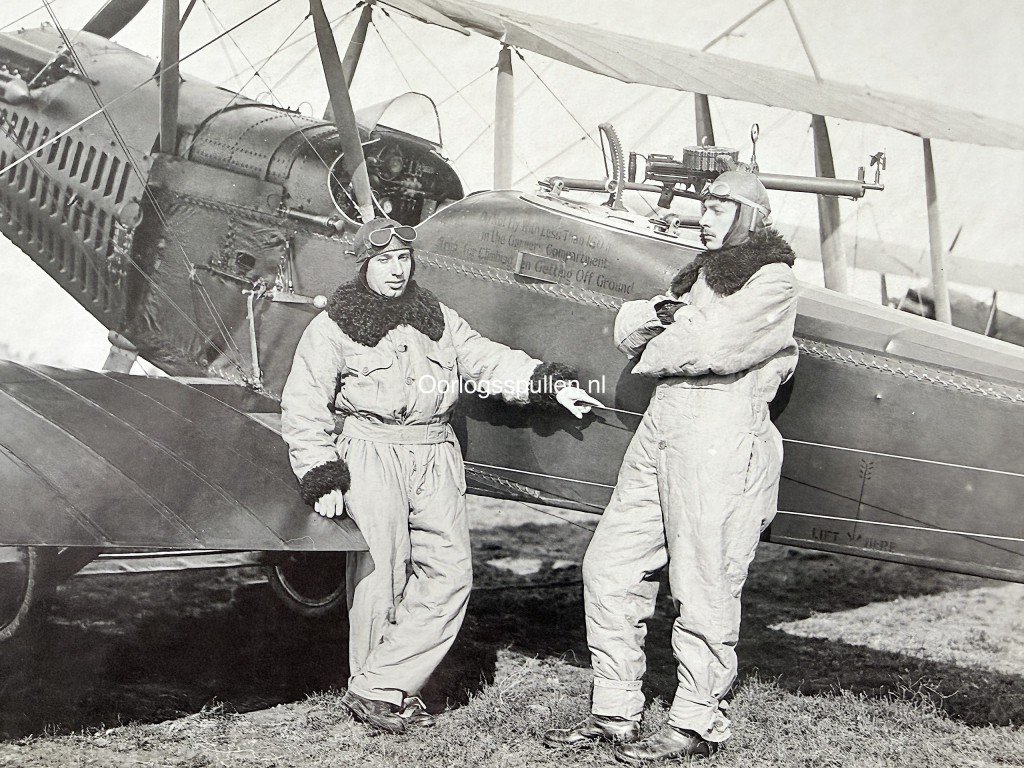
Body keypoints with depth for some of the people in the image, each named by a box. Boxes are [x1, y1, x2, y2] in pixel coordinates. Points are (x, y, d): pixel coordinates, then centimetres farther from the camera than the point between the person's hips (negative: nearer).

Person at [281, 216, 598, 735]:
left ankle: (379, 688, 2)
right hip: (370, 457, -4)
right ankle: (372, 694, 8)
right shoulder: (333, 327, 3)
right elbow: (302, 409, 1)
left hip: (436, 458, 5)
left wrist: (550, 383, -1)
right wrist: (321, 479, -8)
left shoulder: (438, 320, 18)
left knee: (449, 575, -4)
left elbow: (488, 360, 13)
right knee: (380, 577, -6)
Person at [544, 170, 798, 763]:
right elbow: (626, 329, 16)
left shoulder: (774, 282, -2)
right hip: (661, 426, 9)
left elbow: (714, 346, -17)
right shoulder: (703, 273, 24)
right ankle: (614, 712, 17)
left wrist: (657, 350, 0)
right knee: (610, 566, 8)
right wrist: (658, 313, -5)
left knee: (703, 589, -4)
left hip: (720, 436, -9)